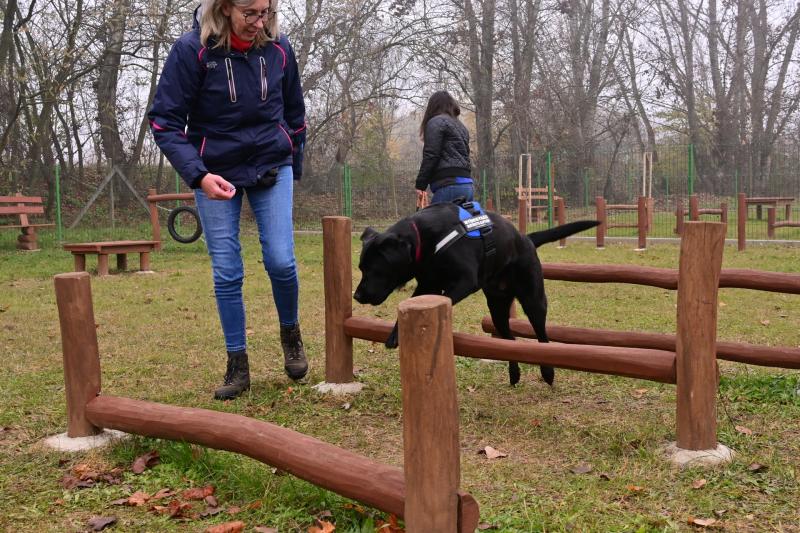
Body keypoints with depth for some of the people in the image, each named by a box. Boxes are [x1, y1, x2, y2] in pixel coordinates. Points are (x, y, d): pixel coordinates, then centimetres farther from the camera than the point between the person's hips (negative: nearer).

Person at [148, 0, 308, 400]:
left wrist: (294, 166, 16)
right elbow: (164, 121, -15)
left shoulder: (278, 49, -7)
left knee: (280, 260, -9)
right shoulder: (192, 50, -16)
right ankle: (237, 366, 12)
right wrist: (198, 174, -26)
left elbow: (294, 113, 10)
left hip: (272, 166, 2)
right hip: (215, 173, -1)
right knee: (226, 272, -1)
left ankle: (290, 334, 20)